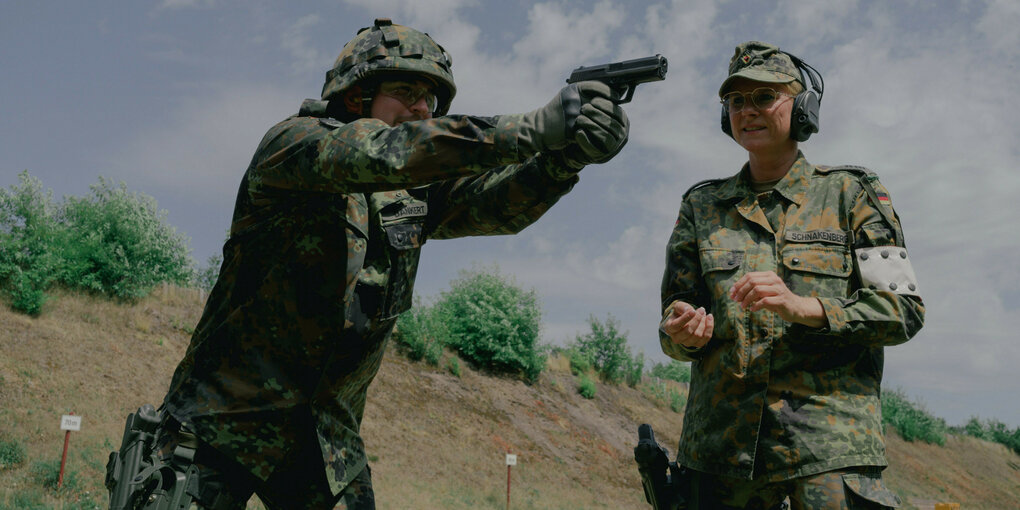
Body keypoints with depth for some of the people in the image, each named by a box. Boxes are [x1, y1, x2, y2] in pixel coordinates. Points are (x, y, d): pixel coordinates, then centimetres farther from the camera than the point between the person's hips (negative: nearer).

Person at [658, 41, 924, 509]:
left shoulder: (850, 194, 4)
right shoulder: (702, 206, 10)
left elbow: (904, 310, -2)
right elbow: (676, 325, 12)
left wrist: (803, 307, -17)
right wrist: (681, 334, -12)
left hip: (829, 440, -2)